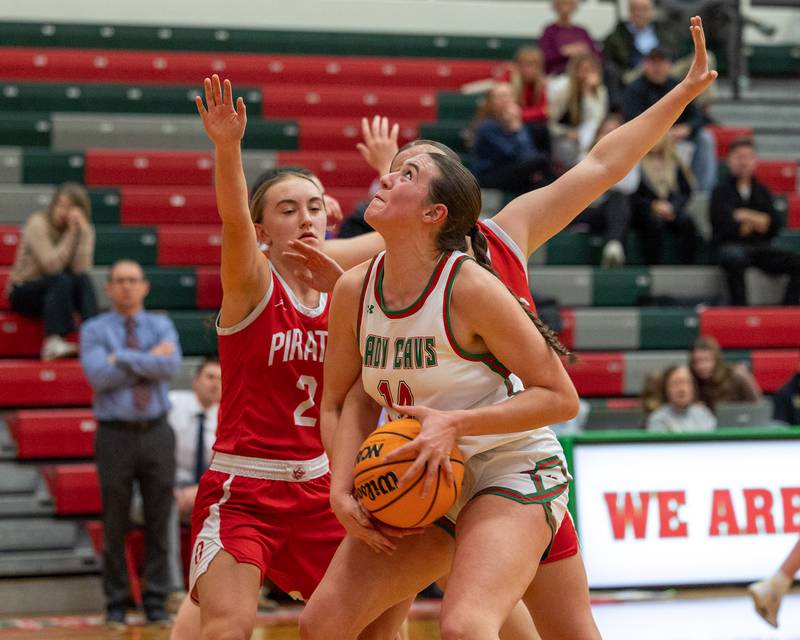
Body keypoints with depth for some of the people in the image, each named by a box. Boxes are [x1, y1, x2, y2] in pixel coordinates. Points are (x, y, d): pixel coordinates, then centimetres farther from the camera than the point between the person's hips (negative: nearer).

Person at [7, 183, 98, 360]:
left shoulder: (85, 230, -4)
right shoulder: (38, 223, -15)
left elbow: (81, 269, -20)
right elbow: (51, 265, -27)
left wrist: (81, 231, -25)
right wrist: (71, 233, -26)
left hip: (58, 293, 4)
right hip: (23, 293, -4)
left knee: (83, 280, -26)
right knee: (61, 280, -33)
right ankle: (53, 342, -43)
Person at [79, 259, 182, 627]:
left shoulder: (162, 326, 7)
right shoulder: (94, 331, 2)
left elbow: (170, 367, -12)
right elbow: (100, 376, -15)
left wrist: (123, 358, -13)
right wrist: (149, 359, -11)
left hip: (157, 432, 2)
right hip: (115, 434, -2)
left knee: (158, 522, 3)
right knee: (115, 526, 2)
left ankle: (156, 603, 9)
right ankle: (116, 605, 11)